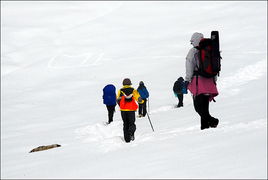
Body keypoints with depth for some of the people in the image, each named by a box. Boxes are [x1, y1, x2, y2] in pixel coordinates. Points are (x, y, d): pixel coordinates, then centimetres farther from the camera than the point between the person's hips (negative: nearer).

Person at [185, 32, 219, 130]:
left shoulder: (192, 52, -2)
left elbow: (189, 68, -7)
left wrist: (187, 80, -3)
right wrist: (214, 80, 21)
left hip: (198, 81, -6)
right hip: (209, 81, 6)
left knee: (198, 106, -6)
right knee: (205, 106, 11)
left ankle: (210, 120, -25)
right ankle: (204, 126, 8)